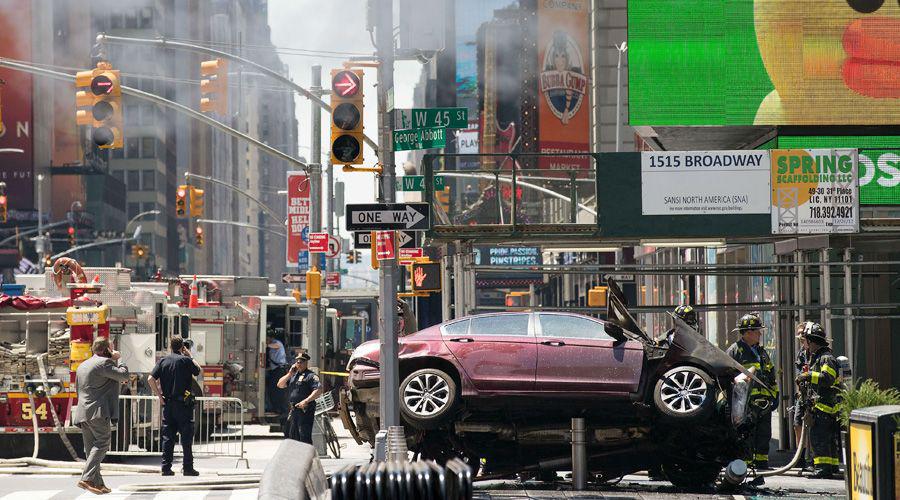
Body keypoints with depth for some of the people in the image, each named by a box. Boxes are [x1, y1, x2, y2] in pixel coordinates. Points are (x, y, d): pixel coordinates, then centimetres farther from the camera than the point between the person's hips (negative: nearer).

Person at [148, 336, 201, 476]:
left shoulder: (163, 361, 3)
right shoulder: (185, 360, -8)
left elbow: (151, 379, -5)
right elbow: (198, 370, 10)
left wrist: (159, 396, 0)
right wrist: (189, 355, 17)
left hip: (167, 403, 4)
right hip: (183, 403, -4)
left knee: (167, 437, 8)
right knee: (186, 437, 2)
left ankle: (166, 467, 6)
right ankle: (188, 467, 2)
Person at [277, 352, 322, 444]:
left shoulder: (310, 376, -6)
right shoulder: (294, 375, 18)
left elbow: (318, 391, -19)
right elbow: (280, 385, 15)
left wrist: (306, 401, -27)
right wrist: (289, 374, 2)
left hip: (305, 410, -9)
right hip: (293, 410, 9)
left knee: (304, 437, -12)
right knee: (291, 435, 16)